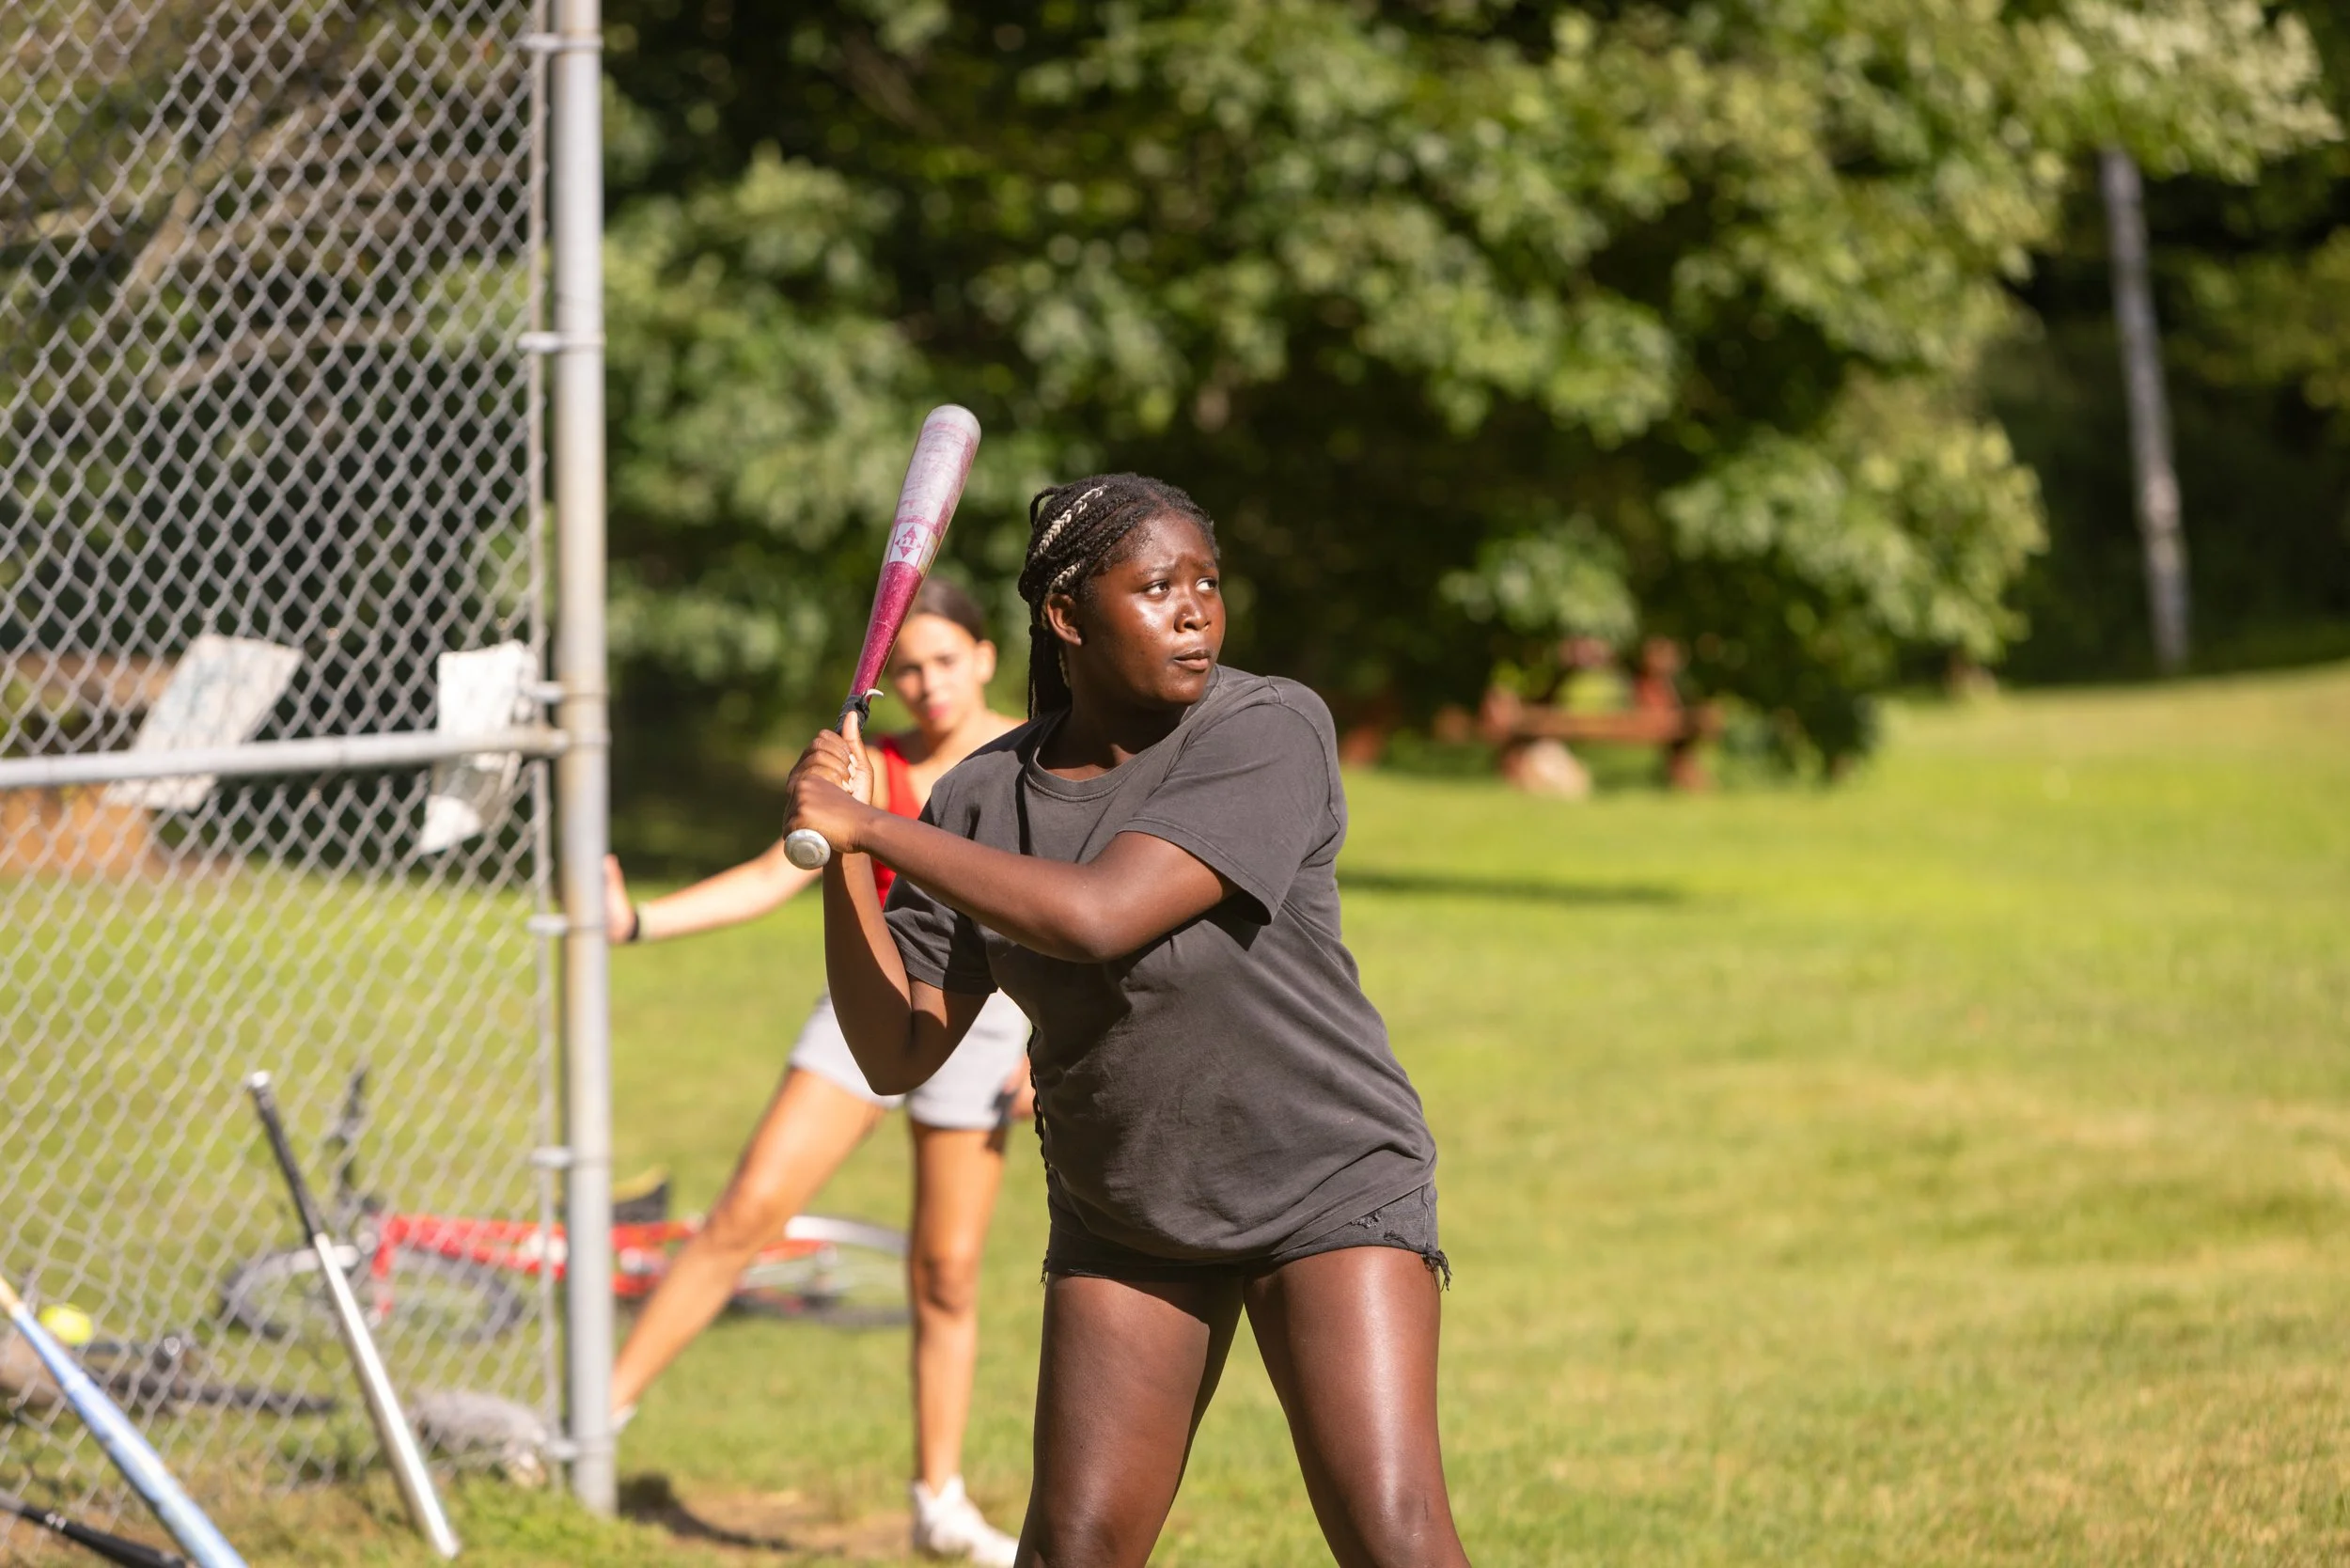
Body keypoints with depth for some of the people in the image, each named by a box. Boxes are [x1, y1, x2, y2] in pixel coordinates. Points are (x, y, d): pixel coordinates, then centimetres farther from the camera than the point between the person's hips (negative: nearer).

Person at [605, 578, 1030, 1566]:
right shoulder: (870, 776, 0)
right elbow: (770, 879, -4)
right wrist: (639, 921, -15)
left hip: (980, 1028, -1)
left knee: (947, 1273, 3)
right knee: (749, 1207, -13)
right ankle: (607, 1405, -9)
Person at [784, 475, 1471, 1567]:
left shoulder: (1272, 731, -18)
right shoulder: (985, 799, -4)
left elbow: (1098, 916, -30)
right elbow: (896, 1055, -4)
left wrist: (868, 826, -23)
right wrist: (844, 854, -17)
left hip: (1329, 1187, -4)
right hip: (1120, 1219, 4)